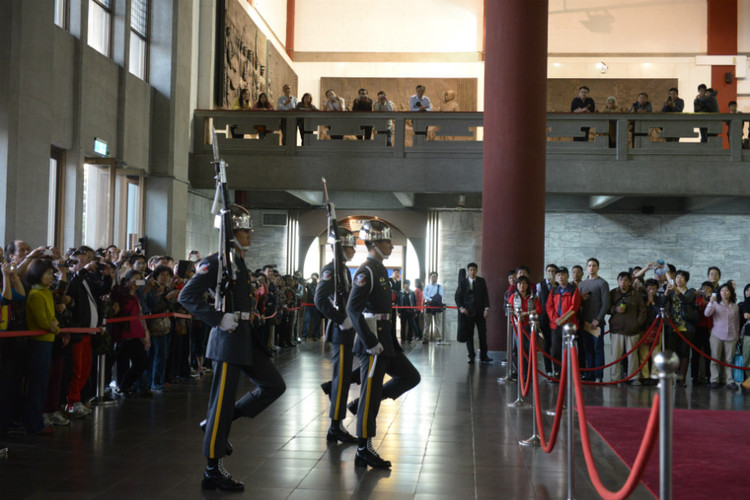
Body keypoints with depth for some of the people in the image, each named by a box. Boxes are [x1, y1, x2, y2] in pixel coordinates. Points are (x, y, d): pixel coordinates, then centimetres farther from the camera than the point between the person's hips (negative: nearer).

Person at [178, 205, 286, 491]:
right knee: (223, 403, -2)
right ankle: (214, 472, 8)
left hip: (245, 339, 9)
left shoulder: (240, 262, 13)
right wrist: (219, 319, -24)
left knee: (274, 385, 10)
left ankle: (216, 424, 16)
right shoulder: (217, 262, -14)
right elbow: (187, 296, -22)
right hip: (228, 340, -9)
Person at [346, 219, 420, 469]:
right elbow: (352, 309, -23)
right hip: (374, 341, -10)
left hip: (385, 340, 10)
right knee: (371, 393, -3)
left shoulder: (380, 270, 14)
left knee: (410, 376, 15)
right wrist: (370, 342, -23)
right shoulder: (366, 272, -16)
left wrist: (388, 339, 18)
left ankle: (362, 404, 18)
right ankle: (364, 450, 6)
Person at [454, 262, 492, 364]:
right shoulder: (462, 283, 6)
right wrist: (461, 308, -8)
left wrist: (486, 308, -5)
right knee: (469, 335, 0)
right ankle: (471, 356, 7)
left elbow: (485, 295, 5)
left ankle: (483, 356, 5)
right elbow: (457, 297, 6)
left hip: (480, 312, 1)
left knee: (483, 334, -1)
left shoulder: (481, 281, 8)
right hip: (468, 313, -1)